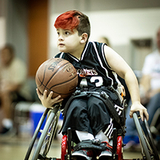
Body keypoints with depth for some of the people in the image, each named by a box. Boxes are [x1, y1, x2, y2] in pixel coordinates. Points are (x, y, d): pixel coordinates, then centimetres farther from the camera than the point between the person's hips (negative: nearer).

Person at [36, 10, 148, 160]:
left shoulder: (102, 51, -9)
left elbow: (127, 73, -6)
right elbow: (53, 92, 2)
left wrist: (136, 102, -13)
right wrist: (47, 103, -23)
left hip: (104, 93, -2)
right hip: (76, 96, 2)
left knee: (95, 103, -36)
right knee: (75, 107, -34)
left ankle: (104, 143, -21)